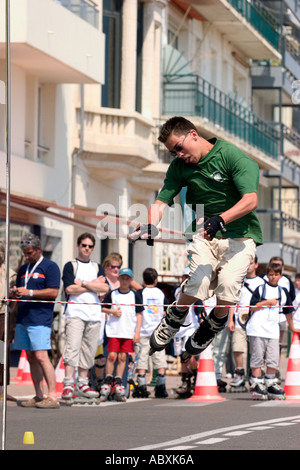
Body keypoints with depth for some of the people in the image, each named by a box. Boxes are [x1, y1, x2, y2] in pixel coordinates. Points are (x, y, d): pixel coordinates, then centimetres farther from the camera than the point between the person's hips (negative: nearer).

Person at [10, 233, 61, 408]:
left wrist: (29, 292, -16)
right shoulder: (24, 269, 20)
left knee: (41, 356, -15)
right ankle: (39, 396, 11)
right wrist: (15, 292, 3)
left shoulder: (50, 267, -2)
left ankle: (53, 396, -14)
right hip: (23, 319, 8)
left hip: (40, 319, -8)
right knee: (31, 358, 7)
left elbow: (53, 292, -10)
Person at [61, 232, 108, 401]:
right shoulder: (70, 266, 7)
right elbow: (70, 288, -8)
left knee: (89, 350, 4)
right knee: (72, 348, -16)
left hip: (94, 314, 4)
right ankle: (68, 385, -21)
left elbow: (105, 288, 3)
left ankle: (82, 383, 11)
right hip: (75, 312, -4)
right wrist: (93, 285, -1)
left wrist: (83, 283, -5)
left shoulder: (98, 267, 19)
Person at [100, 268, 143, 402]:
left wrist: (137, 332, 1)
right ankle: (108, 382, 4)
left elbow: (139, 315, 7)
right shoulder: (112, 294, 5)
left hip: (129, 332, 1)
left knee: (122, 357, 2)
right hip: (113, 330, -1)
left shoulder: (135, 295, 7)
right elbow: (103, 308, 11)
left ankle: (118, 383, 8)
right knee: (112, 356, -6)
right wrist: (112, 311, -9)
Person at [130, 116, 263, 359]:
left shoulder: (232, 156, -13)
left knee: (228, 285, -25)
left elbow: (250, 200, -21)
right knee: (198, 284, -23)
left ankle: (214, 324, 8)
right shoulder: (180, 166, 5)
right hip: (204, 233, 3)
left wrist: (220, 219, -35)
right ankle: (175, 316, 10)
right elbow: (161, 201, 1)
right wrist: (150, 226, -20)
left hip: (239, 233, -3)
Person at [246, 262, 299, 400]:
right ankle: (257, 385, 1)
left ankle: (270, 384, 11)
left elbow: (288, 311, 24)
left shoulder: (283, 292, 15)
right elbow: (252, 307, -3)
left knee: (274, 359, -1)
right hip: (257, 329, -3)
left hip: (273, 330, 4)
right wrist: (268, 302, -8)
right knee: (258, 358, -3)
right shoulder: (260, 289, 4)